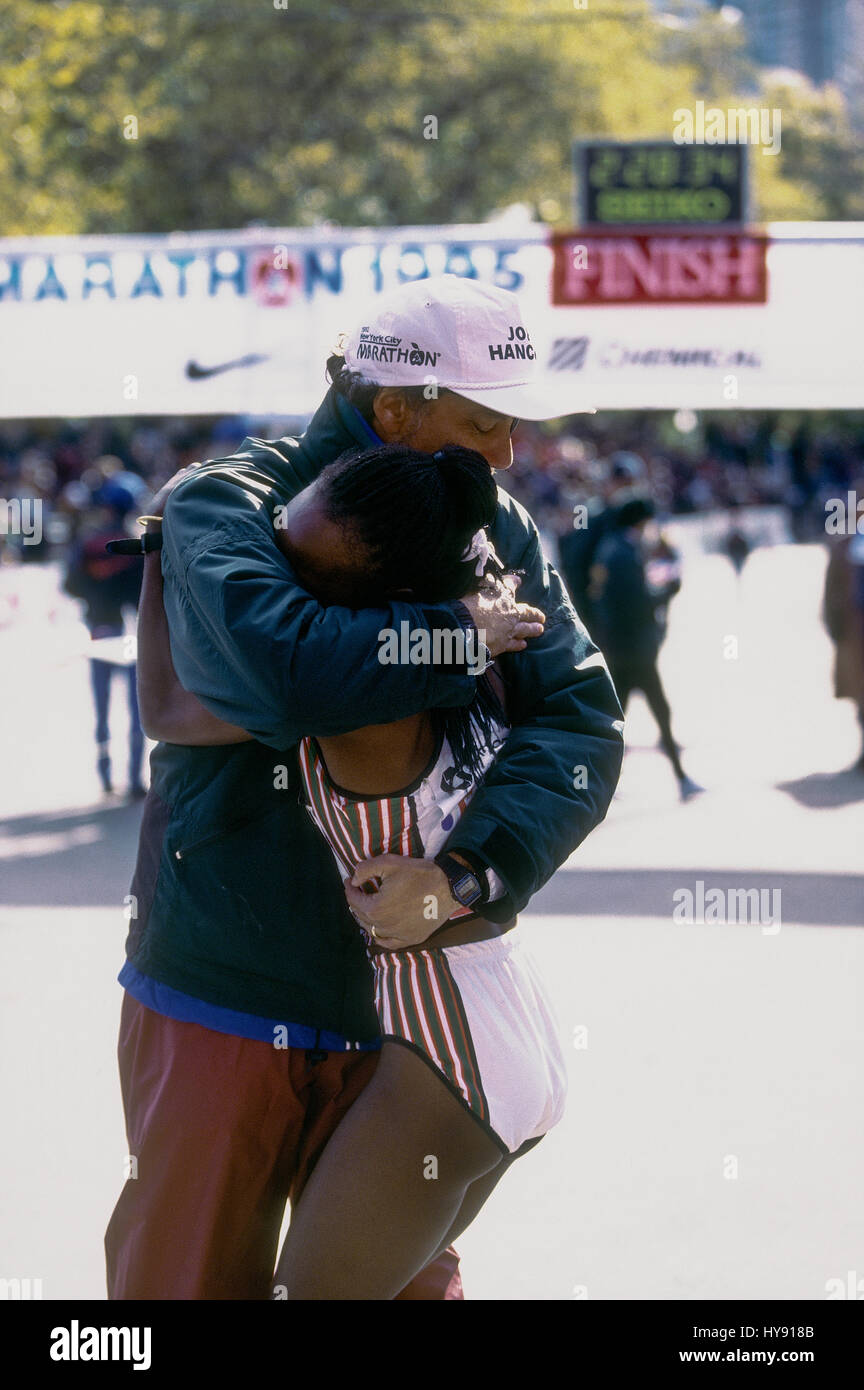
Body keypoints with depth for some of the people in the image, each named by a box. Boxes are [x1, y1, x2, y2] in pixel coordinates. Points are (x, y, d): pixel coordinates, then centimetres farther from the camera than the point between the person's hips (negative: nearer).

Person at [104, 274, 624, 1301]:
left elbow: (580, 724, -9)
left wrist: (471, 870, -26)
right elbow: (284, 672, -32)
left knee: (408, 1279, 13)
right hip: (222, 1010, -4)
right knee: (192, 1275, 7)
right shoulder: (221, 511, -11)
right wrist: (462, 632, -17)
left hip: (395, 1016, 4)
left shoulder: (498, 535, 3)